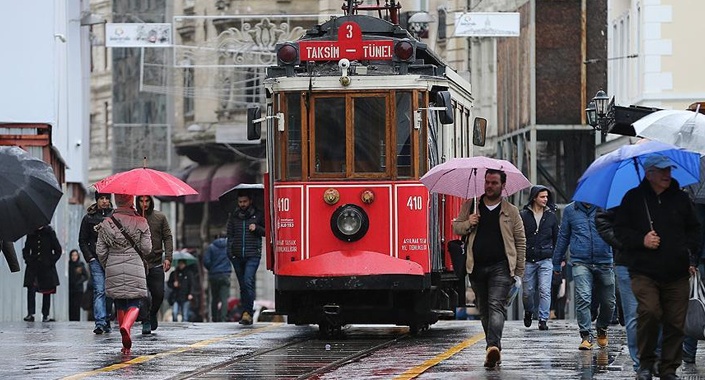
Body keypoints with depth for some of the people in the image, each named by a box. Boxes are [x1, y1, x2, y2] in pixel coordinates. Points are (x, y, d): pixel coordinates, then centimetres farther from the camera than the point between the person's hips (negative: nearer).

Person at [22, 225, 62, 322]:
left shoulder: (50, 233, 1)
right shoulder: (31, 234, 7)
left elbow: (58, 251, 4)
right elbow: (26, 250, 17)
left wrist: (51, 261, -5)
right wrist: (28, 260, 0)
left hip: (47, 267, -1)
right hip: (33, 267, 1)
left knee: (47, 292, 2)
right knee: (31, 288, -14)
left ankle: (45, 315, 8)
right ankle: (30, 314, -16)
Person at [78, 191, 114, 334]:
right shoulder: (89, 218, 6)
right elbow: (82, 241, 9)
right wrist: (90, 257, -3)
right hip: (96, 260, -2)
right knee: (99, 291, -11)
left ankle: (106, 321, 17)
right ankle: (100, 323, -17)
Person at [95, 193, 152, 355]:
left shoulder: (106, 223, 2)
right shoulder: (140, 223, -3)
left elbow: (100, 250, 2)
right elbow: (146, 248, -4)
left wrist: (106, 265, 19)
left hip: (114, 269, 2)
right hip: (135, 268, -2)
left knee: (120, 305, 12)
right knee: (134, 305, -2)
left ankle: (126, 344, 15)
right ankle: (126, 326, -34)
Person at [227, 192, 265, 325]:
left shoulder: (258, 215, 5)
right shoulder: (233, 216, 13)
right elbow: (230, 235, 14)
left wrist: (257, 228, -9)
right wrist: (229, 252, 4)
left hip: (253, 254, -4)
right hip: (237, 255, 4)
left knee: (248, 282, -17)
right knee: (243, 285, 7)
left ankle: (248, 313, -19)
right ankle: (246, 313, 12)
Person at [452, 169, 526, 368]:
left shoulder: (511, 211, 7)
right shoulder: (470, 206, 12)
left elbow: (520, 242, 9)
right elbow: (456, 227, 17)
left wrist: (519, 272, 4)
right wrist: (468, 224, -6)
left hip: (501, 267, -4)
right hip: (477, 267, 4)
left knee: (496, 305, -19)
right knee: (484, 310, 9)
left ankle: (493, 346, -34)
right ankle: (494, 349, 20)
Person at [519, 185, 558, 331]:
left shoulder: (551, 216, 7)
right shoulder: (524, 215, 2)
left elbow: (557, 238, 13)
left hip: (545, 260, 0)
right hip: (528, 260, 0)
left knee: (545, 291, -9)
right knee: (528, 291, 7)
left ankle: (543, 319, -5)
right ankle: (529, 312, 34)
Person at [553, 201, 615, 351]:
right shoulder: (570, 210, 10)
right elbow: (563, 237, 17)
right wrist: (557, 262, 20)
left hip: (604, 262, 0)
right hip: (581, 262, 0)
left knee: (608, 302, 8)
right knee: (583, 299, -16)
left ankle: (602, 330, 34)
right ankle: (586, 336, -10)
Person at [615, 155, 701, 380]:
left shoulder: (680, 198, 12)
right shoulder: (634, 198, 6)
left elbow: (694, 230, 20)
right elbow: (620, 230, 8)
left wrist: (691, 257, 5)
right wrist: (641, 241, -10)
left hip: (676, 274, 3)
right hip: (644, 272, -3)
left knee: (675, 321, -1)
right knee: (649, 312, -21)